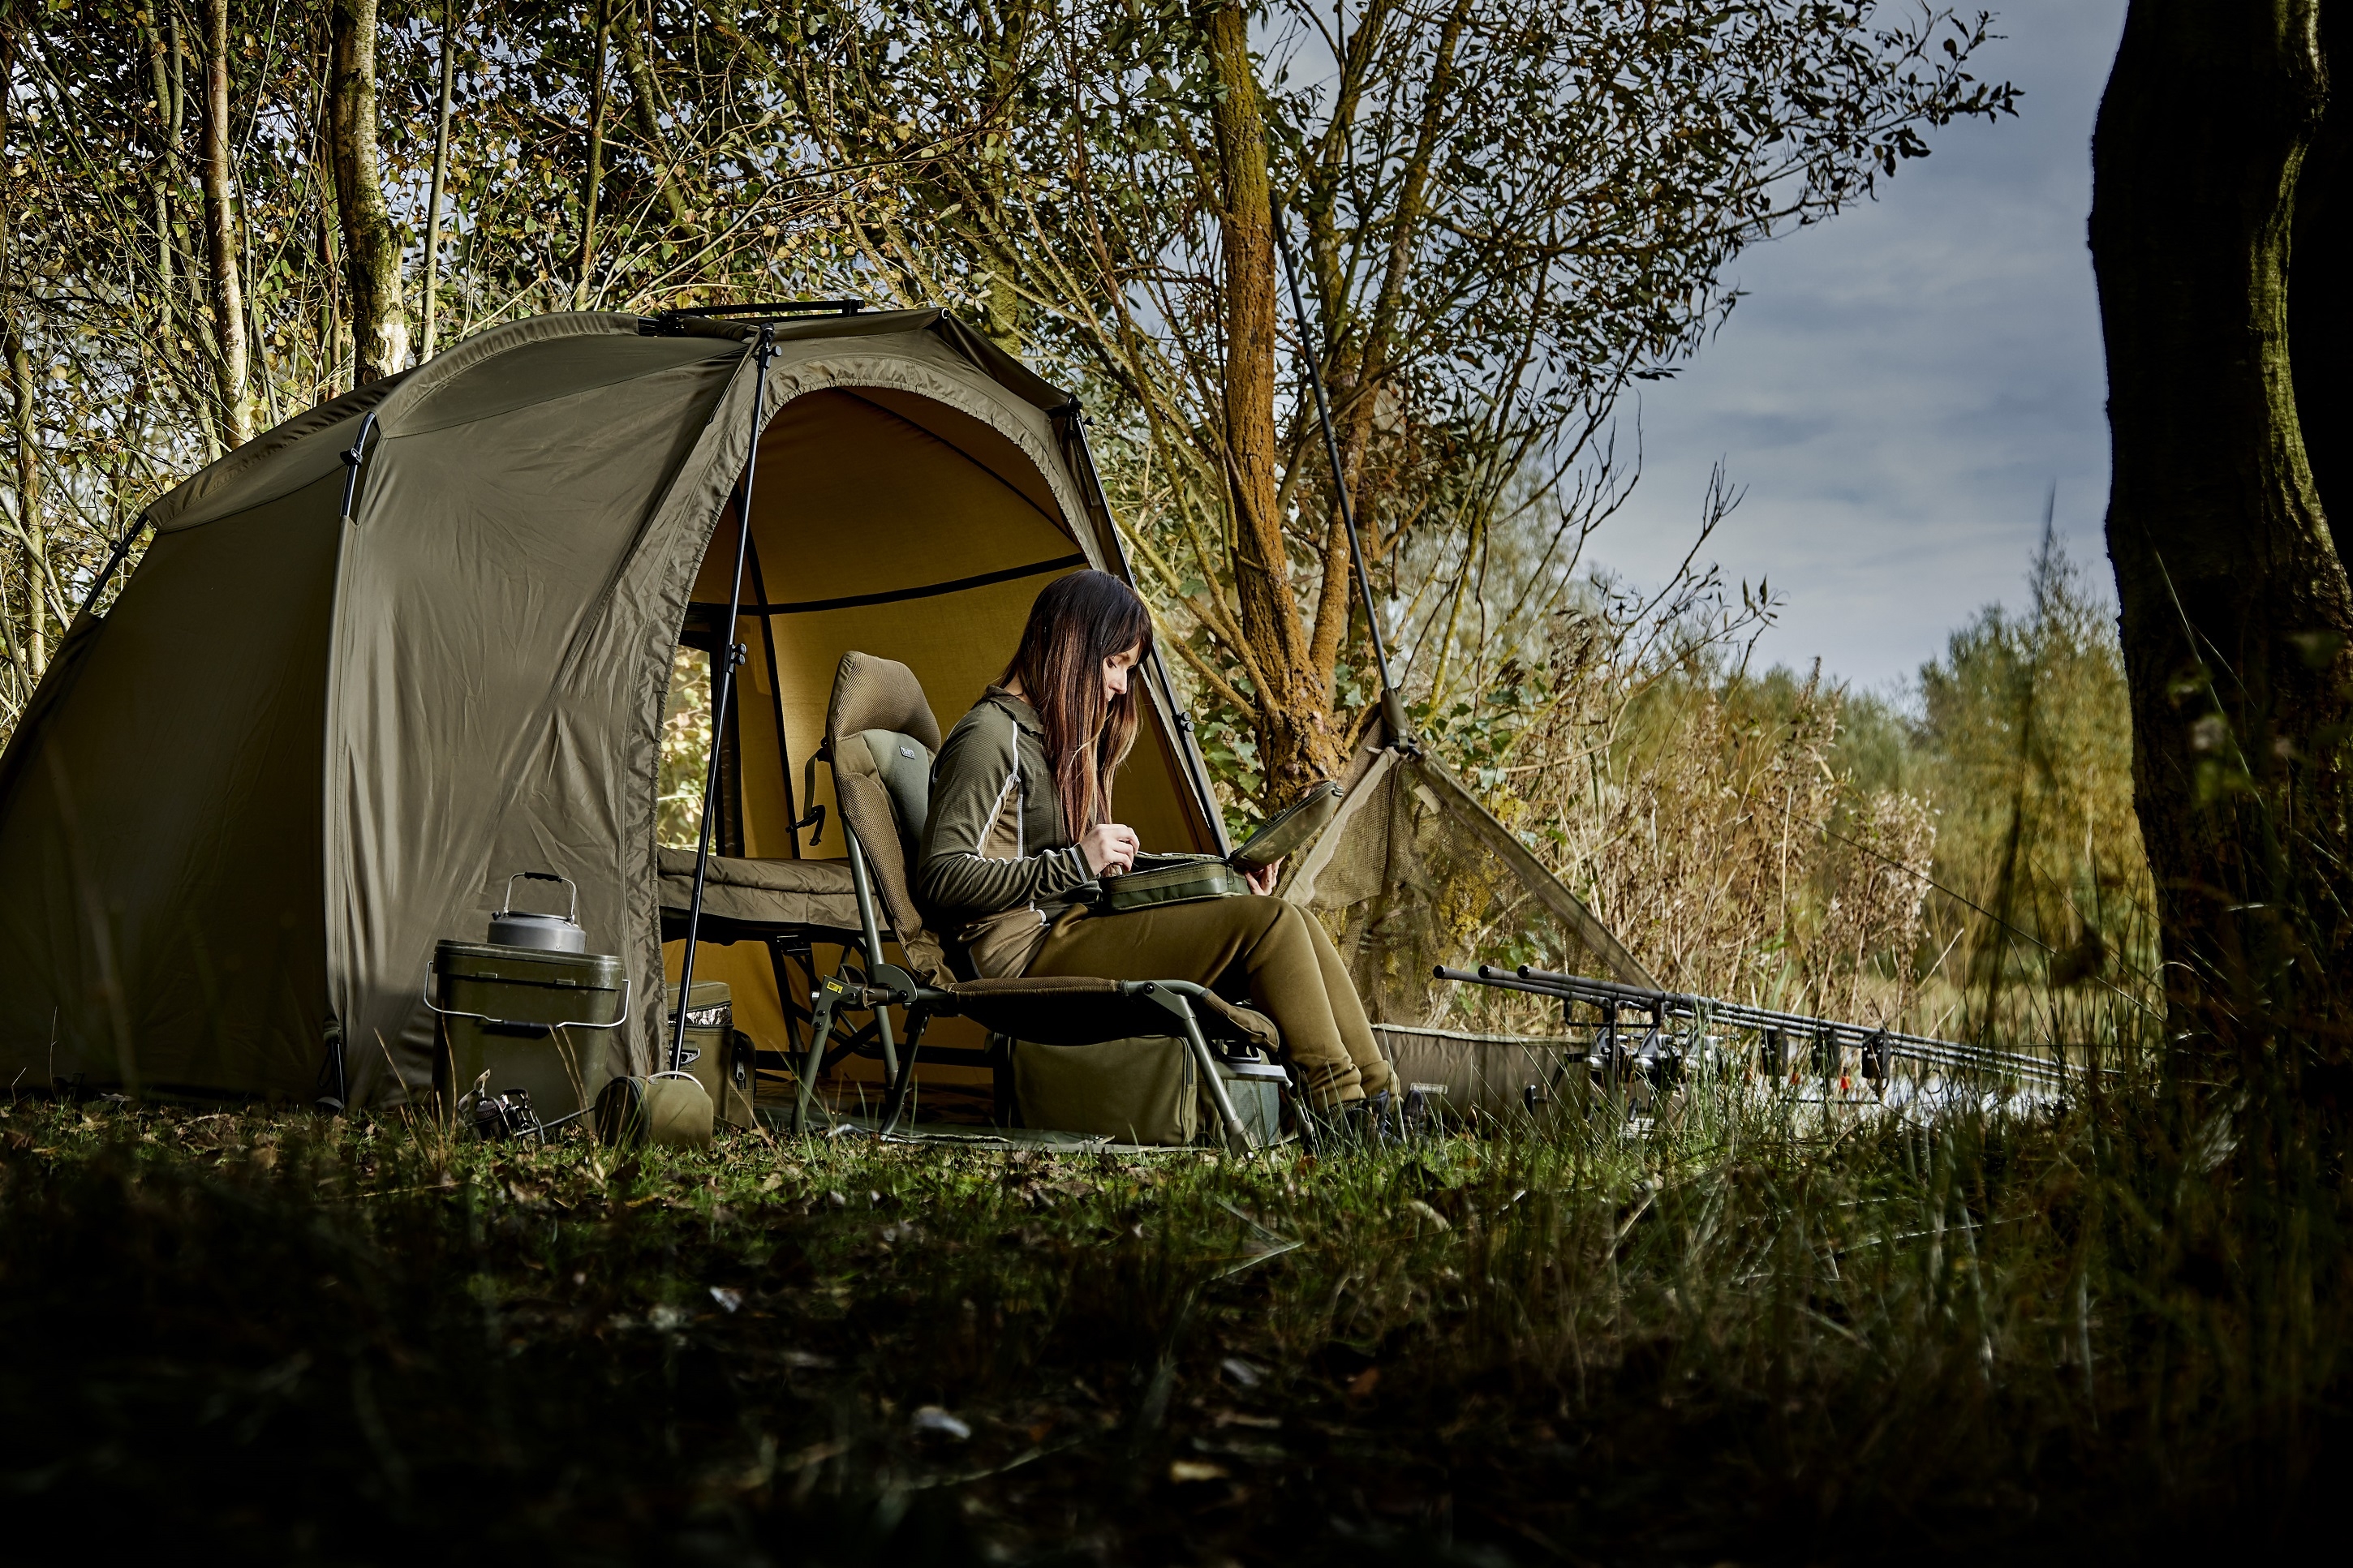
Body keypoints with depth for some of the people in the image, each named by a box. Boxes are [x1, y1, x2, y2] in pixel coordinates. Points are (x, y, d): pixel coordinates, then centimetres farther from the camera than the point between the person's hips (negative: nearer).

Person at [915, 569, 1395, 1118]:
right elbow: (941, 880, -17)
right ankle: (1344, 1114, -15)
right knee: (1266, 923, -20)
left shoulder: (1063, 738, 23)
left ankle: (1378, 1098, -7)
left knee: (1293, 923, -5)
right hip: (1028, 954, -9)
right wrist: (1075, 863, -20)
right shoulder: (992, 736, -8)